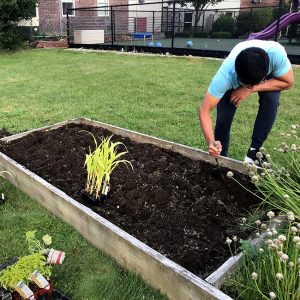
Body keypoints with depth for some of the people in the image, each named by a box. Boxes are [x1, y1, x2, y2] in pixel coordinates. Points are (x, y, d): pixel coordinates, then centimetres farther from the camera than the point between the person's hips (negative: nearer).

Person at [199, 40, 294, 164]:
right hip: (234, 81, -1)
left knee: (270, 100, -28)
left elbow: (288, 82, -25)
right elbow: (204, 109, -39)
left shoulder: (276, 53, -42)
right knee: (223, 116, -17)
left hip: (270, 77, 1)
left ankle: (255, 150, -12)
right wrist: (211, 142, -54)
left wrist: (251, 89, -37)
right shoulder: (226, 75, -44)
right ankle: (220, 157, 6)